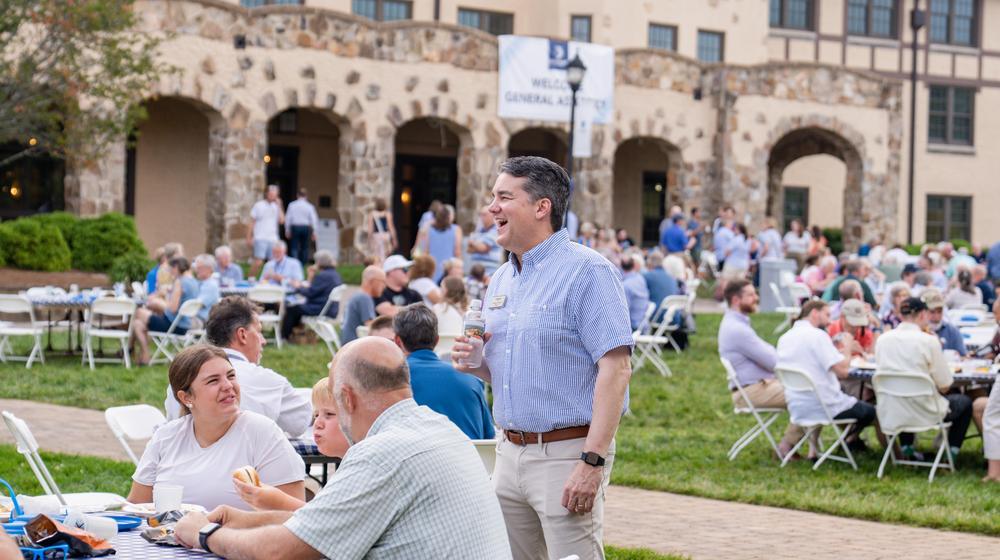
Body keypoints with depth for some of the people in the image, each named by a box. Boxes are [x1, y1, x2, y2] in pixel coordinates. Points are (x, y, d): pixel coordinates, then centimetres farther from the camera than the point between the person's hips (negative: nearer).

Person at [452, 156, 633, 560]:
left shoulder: (586, 271, -10)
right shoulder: (501, 280, 15)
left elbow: (616, 368, -18)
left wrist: (592, 462, -23)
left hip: (566, 455, -8)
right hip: (509, 452, 8)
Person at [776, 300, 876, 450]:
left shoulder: (784, 338, 7)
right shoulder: (817, 335, -17)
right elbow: (843, 371, -20)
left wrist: (839, 352, 15)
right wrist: (847, 347, -4)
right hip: (824, 407, -8)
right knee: (869, 411, 18)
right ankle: (851, 440, 38)